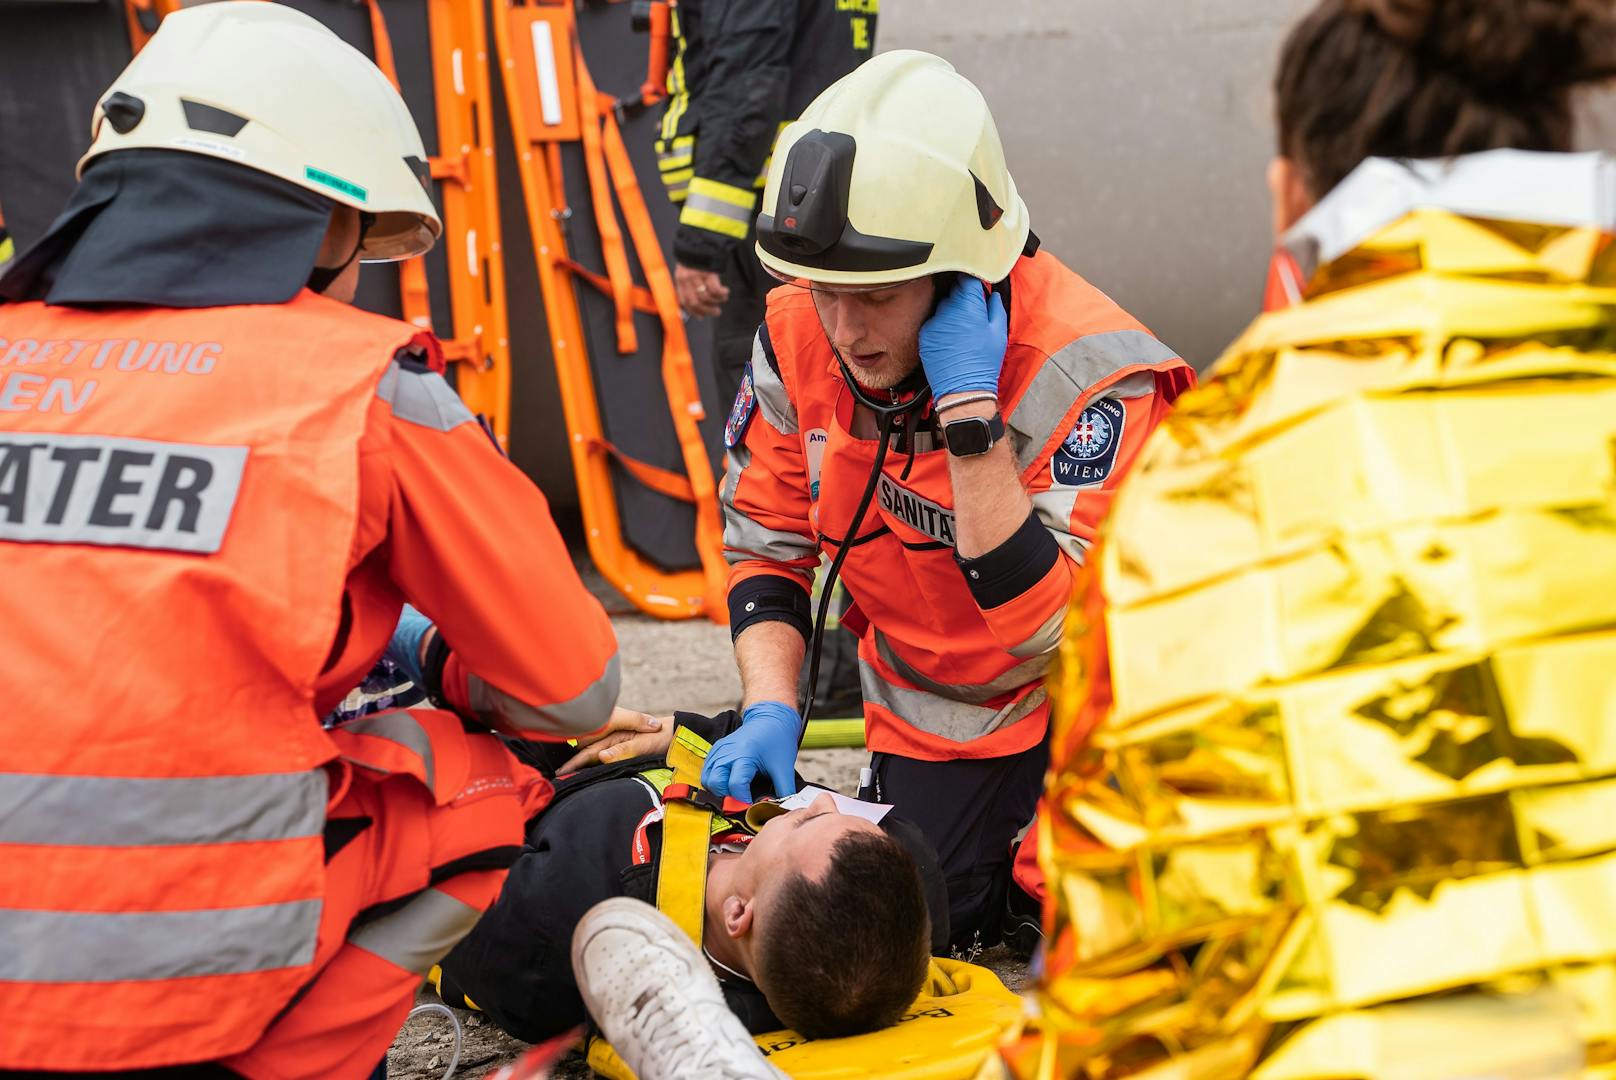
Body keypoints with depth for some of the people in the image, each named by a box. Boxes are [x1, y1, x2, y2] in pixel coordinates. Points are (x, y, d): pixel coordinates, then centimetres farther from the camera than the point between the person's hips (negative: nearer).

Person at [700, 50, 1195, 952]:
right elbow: (766, 542, -2)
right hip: (932, 721, 5)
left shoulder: (1088, 374, -31)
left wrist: (970, 409, -40)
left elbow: (1052, 628, -35)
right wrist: (772, 709, -18)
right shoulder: (801, 332, -13)